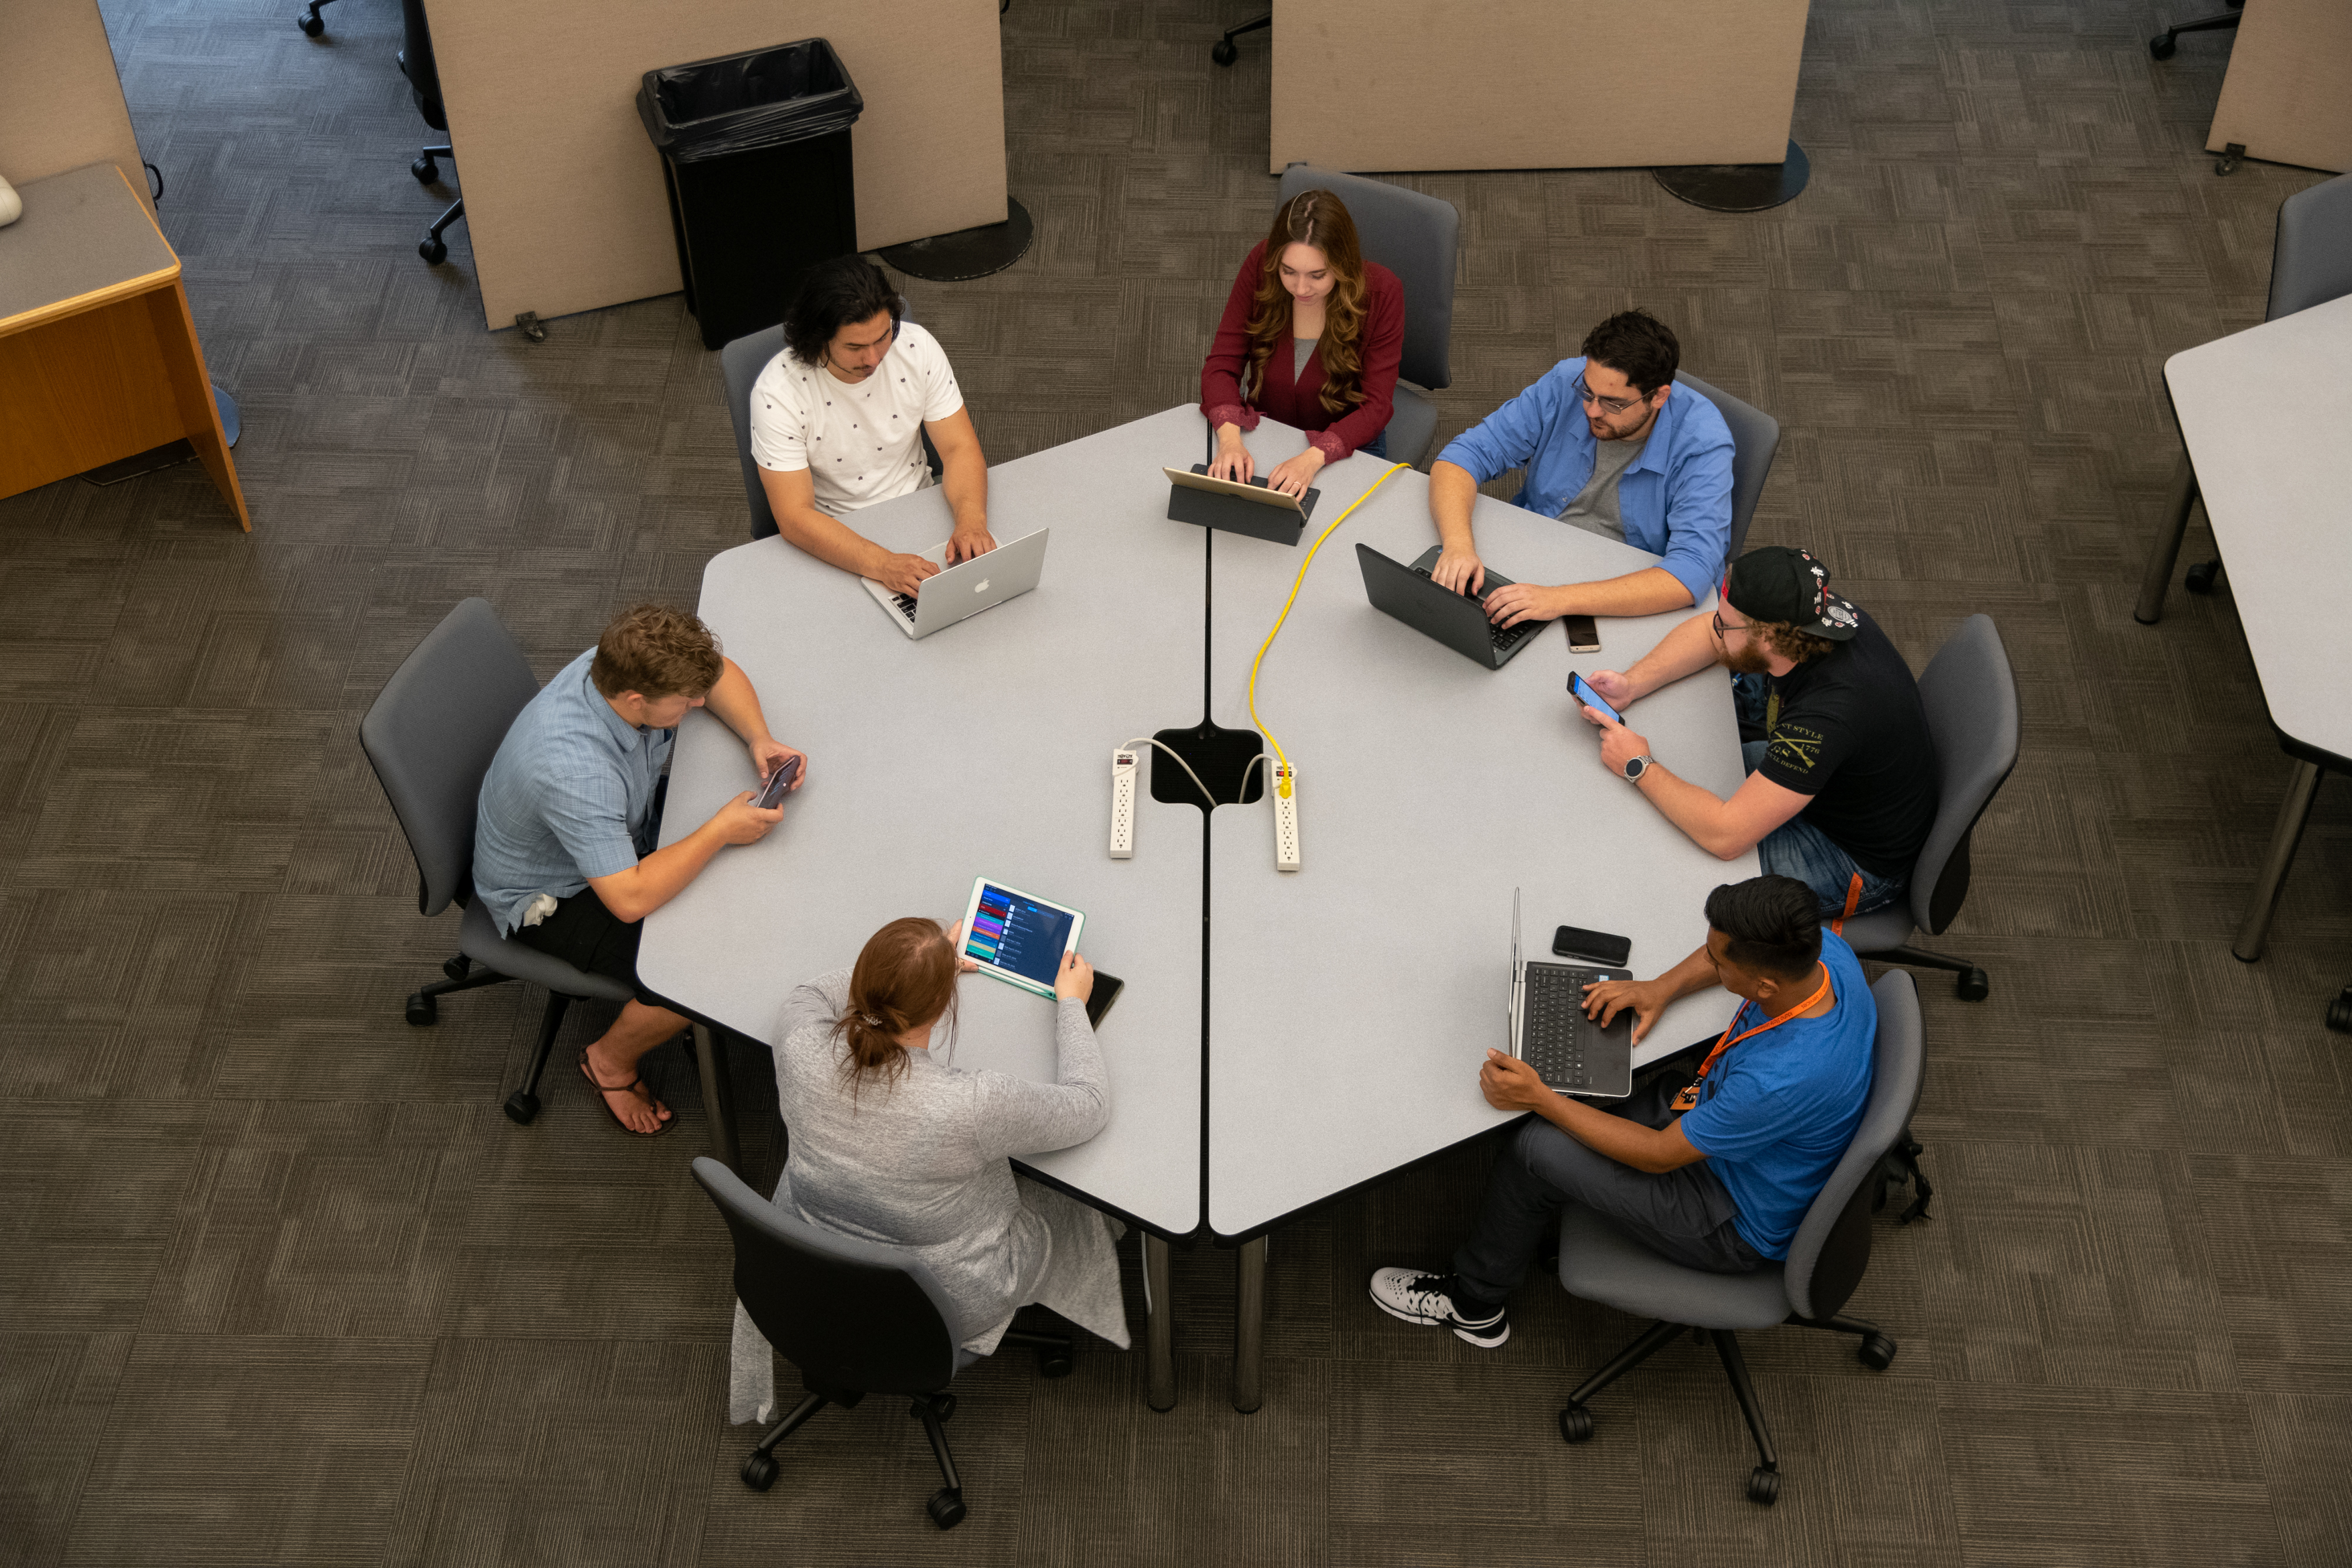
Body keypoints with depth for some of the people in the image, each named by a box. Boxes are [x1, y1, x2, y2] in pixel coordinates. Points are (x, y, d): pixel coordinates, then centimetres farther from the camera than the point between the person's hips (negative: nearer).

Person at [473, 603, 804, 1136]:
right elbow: (631, 900, -43)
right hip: (550, 894, -8)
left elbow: (720, 671, 0)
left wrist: (758, 738, -17)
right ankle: (611, 1060, 7)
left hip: (625, 830, 8)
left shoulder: (628, 666, -22)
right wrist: (721, 831, -34)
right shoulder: (572, 770, -44)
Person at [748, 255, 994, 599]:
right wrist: (883, 564, -41)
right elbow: (794, 517, -26)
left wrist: (972, 520, -31)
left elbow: (960, 448, -9)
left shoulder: (918, 347, -12)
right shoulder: (778, 393, -23)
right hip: (836, 536, -3)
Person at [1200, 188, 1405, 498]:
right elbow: (1222, 365, -10)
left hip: (1349, 446, -1)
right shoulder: (1259, 266, -14)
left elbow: (1376, 406, -18)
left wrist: (1313, 458, -36)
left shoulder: (1381, 292, -19)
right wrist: (1230, 438, -30)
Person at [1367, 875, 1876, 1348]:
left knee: (1536, 1148, -11)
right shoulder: (1821, 946, -20)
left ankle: (1473, 1302, 15)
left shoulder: (1782, 1080, -42)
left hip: (1739, 1227, -8)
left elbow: (1658, 1154, -26)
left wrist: (1541, 1099, -21)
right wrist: (1663, 987, -7)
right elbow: (1738, 946, 7)